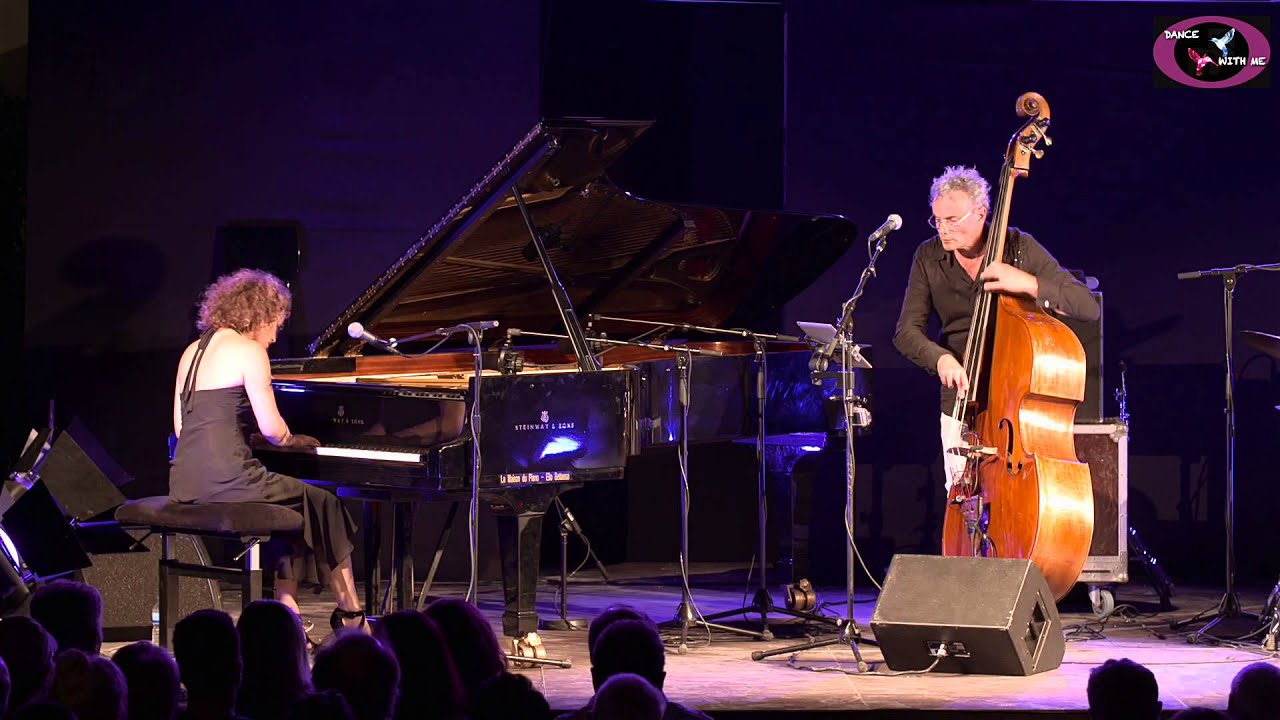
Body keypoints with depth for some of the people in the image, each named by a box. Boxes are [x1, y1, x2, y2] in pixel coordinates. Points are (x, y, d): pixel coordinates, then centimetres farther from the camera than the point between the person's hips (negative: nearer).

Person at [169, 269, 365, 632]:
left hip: (187, 481, 8)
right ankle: (350, 614, 21)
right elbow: (271, 428, -11)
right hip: (227, 478, -8)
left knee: (290, 508, 26)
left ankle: (287, 610, 19)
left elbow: (181, 426, 17)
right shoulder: (249, 351, -6)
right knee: (319, 503, 13)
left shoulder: (193, 352, 17)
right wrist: (290, 440, 12)